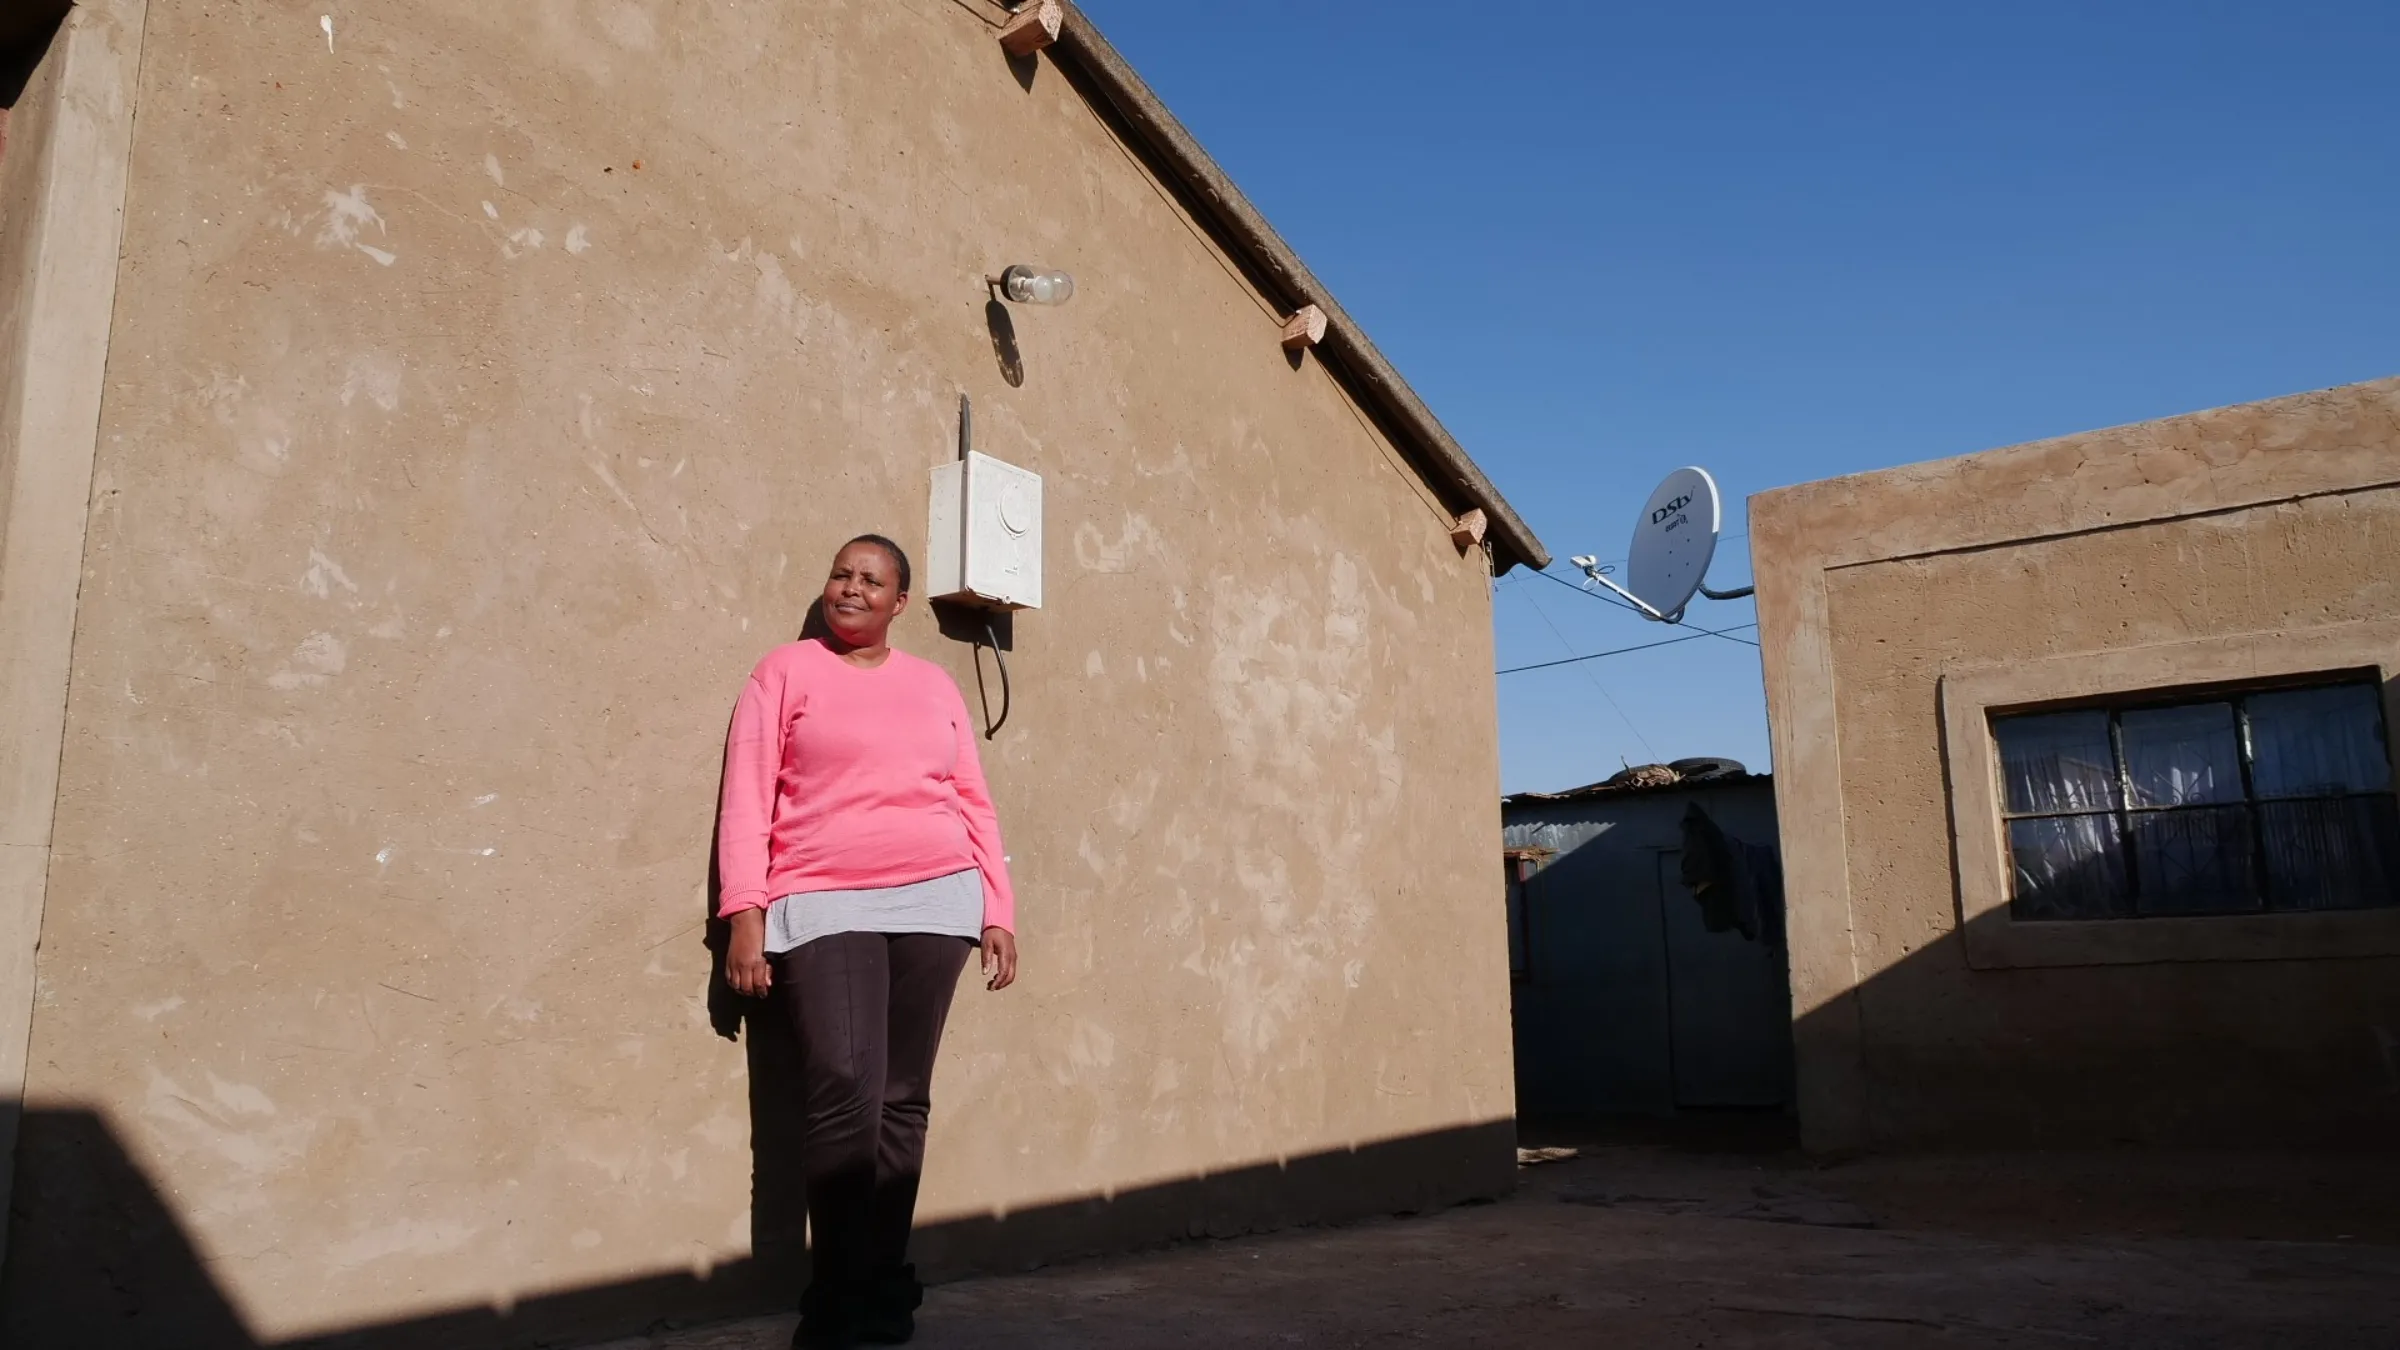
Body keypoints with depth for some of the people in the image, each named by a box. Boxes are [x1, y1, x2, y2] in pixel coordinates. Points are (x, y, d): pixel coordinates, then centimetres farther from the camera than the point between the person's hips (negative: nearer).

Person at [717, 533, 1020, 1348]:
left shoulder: (935, 686, 15)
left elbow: (973, 805, 15)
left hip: (934, 903, 3)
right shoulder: (786, 672, 6)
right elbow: (747, 800, -1)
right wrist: (745, 918, -10)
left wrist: (999, 912, 9)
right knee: (845, 1092, -14)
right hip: (823, 908, -3)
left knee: (903, 1100, 5)